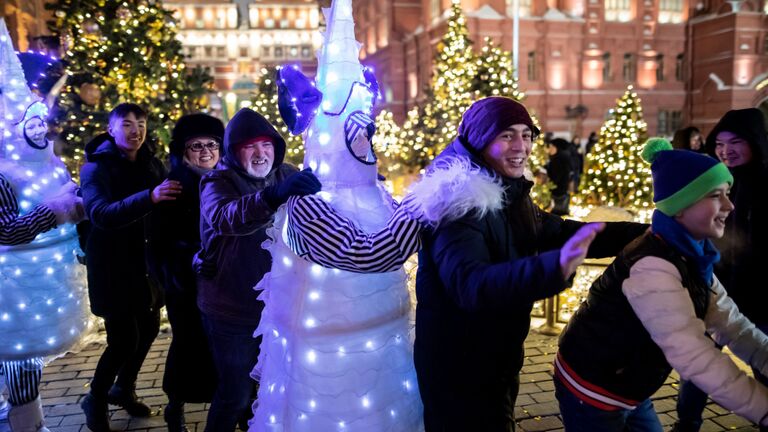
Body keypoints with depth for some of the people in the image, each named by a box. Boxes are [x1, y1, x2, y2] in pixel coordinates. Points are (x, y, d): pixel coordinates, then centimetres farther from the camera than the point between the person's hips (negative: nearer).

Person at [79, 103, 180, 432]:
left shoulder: (152, 165, 6)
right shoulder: (96, 168, -10)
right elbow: (101, 213, -28)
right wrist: (150, 197, -42)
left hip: (145, 262, 6)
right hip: (114, 266, -6)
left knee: (149, 326, 12)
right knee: (124, 338, -6)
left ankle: (124, 388, 37)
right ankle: (95, 400, 20)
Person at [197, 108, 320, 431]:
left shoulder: (285, 175, 2)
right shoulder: (218, 183, -14)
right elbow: (225, 216, -37)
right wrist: (273, 194, -56)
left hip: (275, 306, 5)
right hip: (232, 312, -4)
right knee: (235, 394, 6)